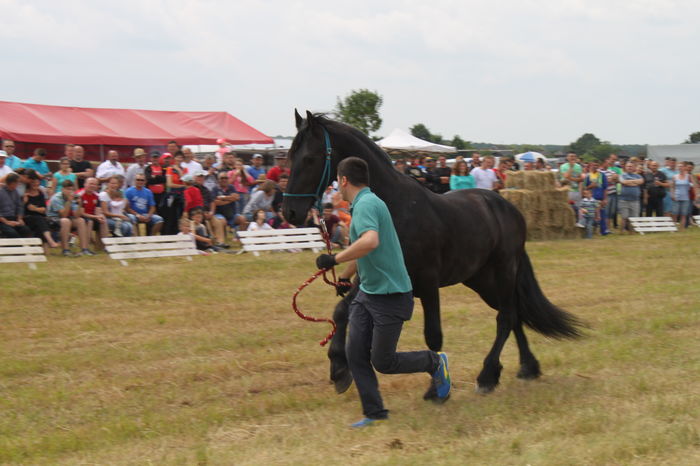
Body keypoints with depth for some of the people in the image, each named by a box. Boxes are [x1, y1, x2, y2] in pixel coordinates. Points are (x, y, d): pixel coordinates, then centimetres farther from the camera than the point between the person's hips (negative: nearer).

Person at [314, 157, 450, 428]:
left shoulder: (366, 204, -21)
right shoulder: (364, 203, 13)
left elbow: (370, 242, -41)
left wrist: (335, 259, -35)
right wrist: (345, 276, 41)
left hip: (390, 295, -10)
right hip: (367, 292, 10)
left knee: (383, 361, -1)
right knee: (355, 355, 4)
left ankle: (435, 363, 21)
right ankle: (374, 412, 12)